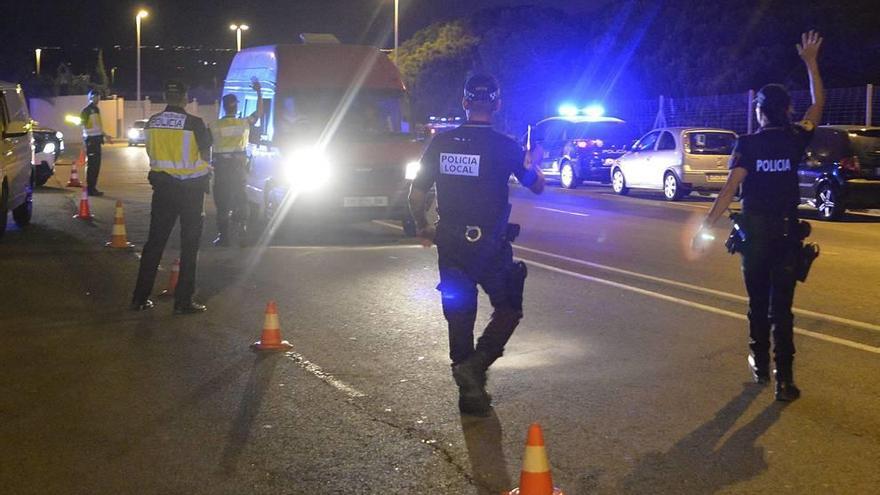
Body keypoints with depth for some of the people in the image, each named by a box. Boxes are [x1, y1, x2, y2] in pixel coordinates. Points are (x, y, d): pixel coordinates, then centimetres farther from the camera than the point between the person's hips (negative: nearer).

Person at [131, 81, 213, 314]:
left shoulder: (152, 122, -1)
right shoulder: (193, 123, -15)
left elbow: (150, 152, 10)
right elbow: (206, 155, -5)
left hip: (162, 187, 4)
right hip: (190, 188, -4)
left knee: (154, 241, 13)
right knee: (189, 245, 5)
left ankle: (140, 297, 15)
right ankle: (183, 301, 5)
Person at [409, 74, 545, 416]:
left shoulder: (440, 144, 0)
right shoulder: (505, 147, -9)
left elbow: (417, 195, 3)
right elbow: (537, 186, 6)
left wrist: (423, 228, 20)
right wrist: (533, 163, 27)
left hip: (450, 245, 3)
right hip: (490, 245, -3)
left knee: (459, 316, 13)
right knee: (508, 309, 14)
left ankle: (470, 392, 20)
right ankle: (474, 366, -7)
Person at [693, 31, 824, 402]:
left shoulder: (747, 144, -6)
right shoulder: (795, 140, -1)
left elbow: (731, 187, -15)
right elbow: (818, 106, 16)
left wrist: (706, 225, -15)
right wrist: (810, 64, 22)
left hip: (754, 232, 0)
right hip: (787, 232, 0)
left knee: (758, 304, 15)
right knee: (781, 307, 0)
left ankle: (760, 366, 28)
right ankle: (784, 379, -5)